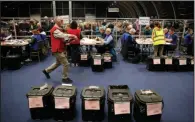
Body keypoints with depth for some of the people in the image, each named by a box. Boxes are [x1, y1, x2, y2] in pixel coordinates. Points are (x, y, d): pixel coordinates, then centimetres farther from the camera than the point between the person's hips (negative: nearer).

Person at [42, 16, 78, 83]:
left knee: (58, 63, 24)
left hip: (59, 49, 11)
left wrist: (70, 38, -5)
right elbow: (63, 35, -32)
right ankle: (65, 78, 8)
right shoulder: (55, 30, -20)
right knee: (65, 64, -5)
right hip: (58, 50, -11)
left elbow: (62, 38, 10)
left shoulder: (58, 29, 15)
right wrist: (73, 36, -29)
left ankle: (46, 71, 36)